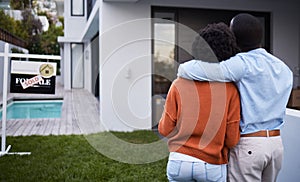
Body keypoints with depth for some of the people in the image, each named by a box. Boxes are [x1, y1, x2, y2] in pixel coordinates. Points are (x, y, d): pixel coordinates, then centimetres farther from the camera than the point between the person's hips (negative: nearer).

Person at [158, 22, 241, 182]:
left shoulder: (179, 85, -8)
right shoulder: (230, 89, -8)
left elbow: (165, 129, -2)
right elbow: (232, 139, -5)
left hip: (179, 161, 1)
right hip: (213, 166, 0)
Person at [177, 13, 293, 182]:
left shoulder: (243, 64, -17)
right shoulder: (284, 69, 6)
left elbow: (189, 70, -24)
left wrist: (184, 68, 0)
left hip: (247, 146, -7)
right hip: (277, 144, 7)